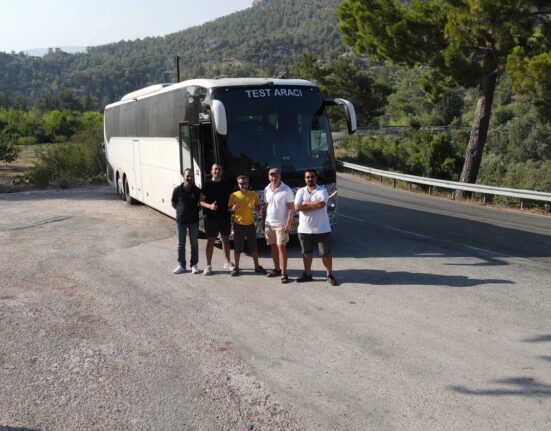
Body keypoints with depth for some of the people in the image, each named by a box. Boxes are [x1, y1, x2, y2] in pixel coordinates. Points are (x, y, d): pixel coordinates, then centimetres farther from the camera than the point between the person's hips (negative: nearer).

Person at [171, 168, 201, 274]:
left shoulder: (197, 190, -6)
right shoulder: (177, 190, -7)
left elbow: (200, 204, 7)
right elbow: (173, 204, 5)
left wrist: (194, 211, -1)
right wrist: (182, 211, 4)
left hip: (194, 220, 0)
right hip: (181, 220, 0)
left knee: (194, 243, 8)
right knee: (181, 244, 9)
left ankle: (194, 265, 18)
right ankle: (181, 265, 19)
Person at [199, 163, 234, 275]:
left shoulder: (227, 184, 6)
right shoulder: (207, 185, -3)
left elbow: (231, 198, 14)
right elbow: (201, 201, -4)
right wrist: (209, 206, -23)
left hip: (225, 217, 3)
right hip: (211, 218, -3)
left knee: (225, 240, 14)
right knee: (210, 241, 1)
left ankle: (228, 263, 27)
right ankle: (208, 266, 6)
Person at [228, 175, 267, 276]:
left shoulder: (254, 195, 1)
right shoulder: (233, 195, -4)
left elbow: (259, 207, 11)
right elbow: (228, 209, 3)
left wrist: (254, 207, -11)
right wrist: (233, 209, -18)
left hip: (250, 224, 1)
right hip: (238, 225, -1)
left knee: (253, 247, 9)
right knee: (237, 248, 4)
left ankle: (257, 267, 21)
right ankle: (236, 268, 15)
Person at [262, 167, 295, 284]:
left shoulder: (286, 190, -9)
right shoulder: (267, 190, 8)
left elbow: (291, 208, -10)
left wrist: (288, 223, -16)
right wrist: (263, 221, 12)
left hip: (281, 225, -6)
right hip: (269, 224, 6)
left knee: (281, 247, -9)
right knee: (273, 246, 11)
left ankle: (284, 273, -7)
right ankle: (277, 269, 22)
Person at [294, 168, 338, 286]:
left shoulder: (322, 191, -6)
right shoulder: (301, 192, 3)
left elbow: (321, 204, -24)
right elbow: (297, 207, -11)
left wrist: (306, 203, -12)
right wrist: (315, 205, -14)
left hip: (322, 229, -3)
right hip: (304, 230, 3)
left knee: (325, 253, 3)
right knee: (306, 253, 14)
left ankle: (330, 275, 13)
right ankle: (307, 274, 27)